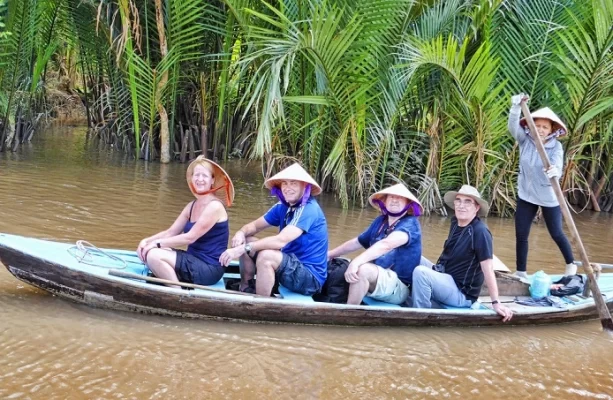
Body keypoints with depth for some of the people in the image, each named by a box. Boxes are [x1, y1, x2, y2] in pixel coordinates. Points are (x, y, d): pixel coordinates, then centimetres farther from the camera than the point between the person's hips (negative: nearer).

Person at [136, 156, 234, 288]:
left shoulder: (215, 206, -14)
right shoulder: (192, 206, 13)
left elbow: (190, 237, -19)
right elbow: (171, 232, 9)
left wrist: (157, 243, -16)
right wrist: (147, 241, -8)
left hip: (209, 268, -9)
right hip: (194, 262, 9)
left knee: (154, 255, -22)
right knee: (144, 250, -3)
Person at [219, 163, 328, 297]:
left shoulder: (309, 209, -21)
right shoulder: (283, 207, 5)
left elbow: (281, 240, -31)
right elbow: (255, 225, 8)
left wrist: (243, 248, -32)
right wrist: (241, 233, -16)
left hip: (311, 277, -9)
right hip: (292, 267, 9)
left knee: (266, 256, -31)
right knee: (246, 241, 6)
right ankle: (245, 290, 16)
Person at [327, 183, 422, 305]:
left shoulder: (411, 224, -12)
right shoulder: (380, 221, 11)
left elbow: (386, 244, -30)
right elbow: (357, 242, 25)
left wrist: (356, 261, -43)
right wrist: (329, 255, 22)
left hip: (398, 287, -8)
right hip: (376, 279, 8)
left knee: (363, 269, -34)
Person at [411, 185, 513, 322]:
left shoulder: (480, 232, -21)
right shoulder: (455, 223, 4)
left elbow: (488, 269, -23)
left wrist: (496, 303, -23)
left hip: (462, 293, -9)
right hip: (445, 280, 9)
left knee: (420, 272, -28)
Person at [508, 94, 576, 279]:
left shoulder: (556, 147, -15)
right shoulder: (525, 140, -8)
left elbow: (557, 167, -30)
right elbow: (513, 127, -24)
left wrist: (554, 172, -55)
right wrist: (516, 107, -41)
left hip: (549, 197, -3)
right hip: (526, 195, 3)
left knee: (556, 234, 9)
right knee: (521, 236, 4)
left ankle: (571, 264, 33)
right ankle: (521, 272, 15)